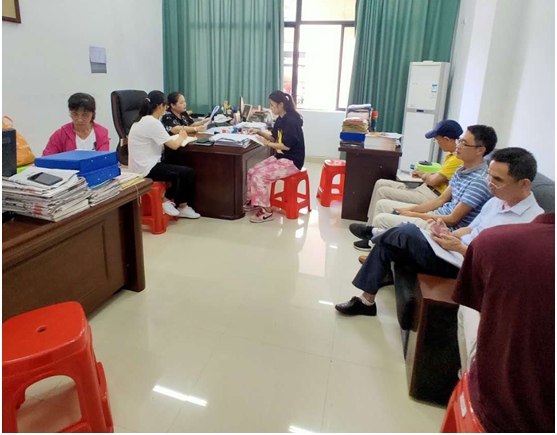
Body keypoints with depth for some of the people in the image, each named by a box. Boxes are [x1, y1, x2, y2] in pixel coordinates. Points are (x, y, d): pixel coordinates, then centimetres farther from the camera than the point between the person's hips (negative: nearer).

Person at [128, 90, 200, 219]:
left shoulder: (143, 120, 10)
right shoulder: (153, 122, -19)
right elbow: (174, 146, -17)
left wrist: (177, 137, 10)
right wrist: (181, 136, 3)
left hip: (142, 166, 10)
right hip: (147, 170, -10)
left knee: (180, 170, 17)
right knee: (188, 173, -3)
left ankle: (167, 200, 20)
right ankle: (181, 206, 11)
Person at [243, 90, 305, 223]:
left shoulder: (291, 121, -20)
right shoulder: (280, 119, 9)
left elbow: (286, 145, -23)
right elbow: (274, 138, 20)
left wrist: (266, 143, -15)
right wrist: (259, 132, 7)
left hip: (291, 161, -9)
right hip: (280, 157, 9)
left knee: (260, 176, -23)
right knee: (251, 172, -2)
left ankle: (267, 211, -11)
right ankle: (253, 201, 15)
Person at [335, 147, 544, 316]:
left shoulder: (532, 220, -16)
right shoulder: (496, 201, 10)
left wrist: (459, 247, -24)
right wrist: (448, 234, -4)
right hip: (453, 253, 8)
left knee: (407, 232, -24)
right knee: (387, 246, -3)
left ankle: (376, 237, 8)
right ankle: (367, 300, 8)